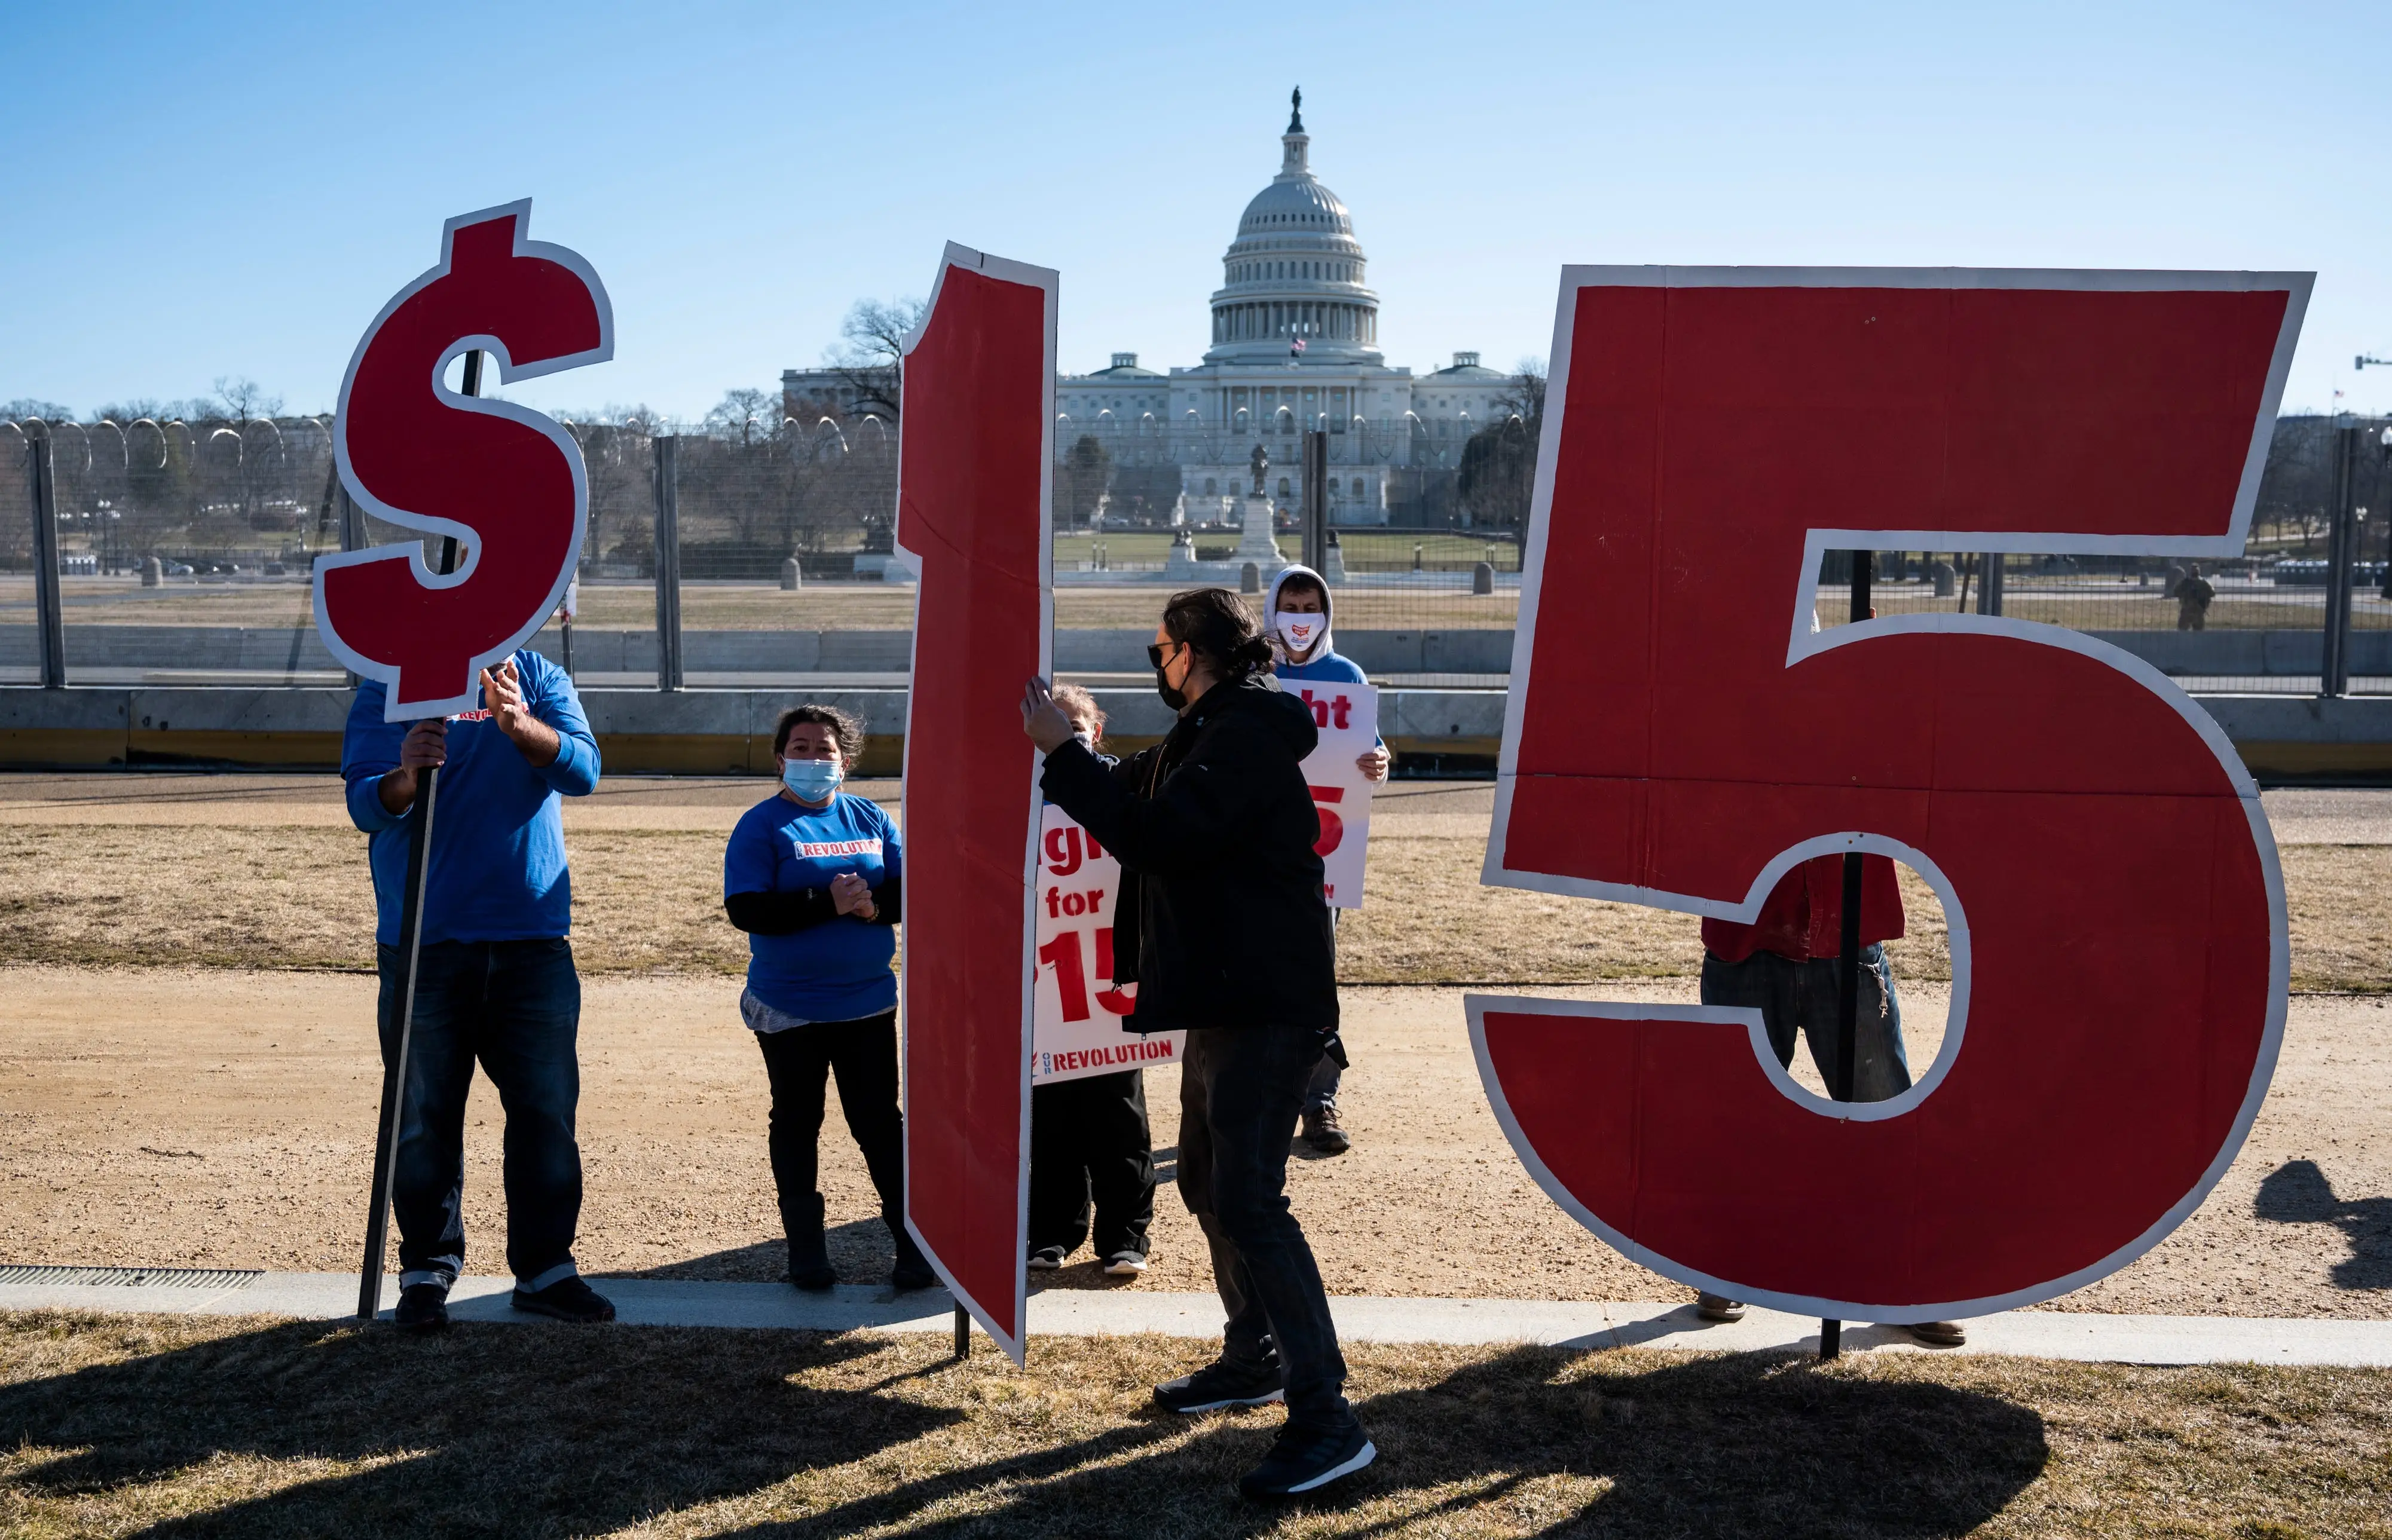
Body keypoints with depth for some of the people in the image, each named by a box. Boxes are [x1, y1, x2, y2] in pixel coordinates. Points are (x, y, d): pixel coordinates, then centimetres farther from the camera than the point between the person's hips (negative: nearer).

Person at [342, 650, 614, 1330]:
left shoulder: (538, 678, 6)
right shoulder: (386, 691, 4)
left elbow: (582, 770, -9)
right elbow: (364, 805, -7)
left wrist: (520, 725, -29)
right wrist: (405, 776, -30)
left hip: (532, 941, 1)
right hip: (423, 943, -1)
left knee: (547, 1107, 4)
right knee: (425, 1116, 4)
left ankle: (545, 1267, 15)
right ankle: (427, 1269, 16)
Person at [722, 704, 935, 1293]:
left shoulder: (870, 818, 5)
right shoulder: (761, 825, -6)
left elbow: (910, 888, 2)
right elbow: (746, 909, -16)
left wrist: (874, 904, -20)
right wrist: (828, 903, -22)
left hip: (868, 999, 2)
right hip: (788, 1007, -2)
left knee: (880, 1121, 5)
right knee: (796, 1123, 10)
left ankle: (912, 1243, 11)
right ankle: (805, 1245, 20)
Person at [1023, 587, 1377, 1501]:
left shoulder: (1246, 736, -17)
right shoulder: (1209, 733, 17)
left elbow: (1157, 835, -28)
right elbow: (1140, 797, 31)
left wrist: (1062, 752, -21)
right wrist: (1064, 752, 26)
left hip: (1266, 1006, -11)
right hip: (1227, 1002, 11)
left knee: (1248, 1202, -15)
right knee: (1207, 1183, 19)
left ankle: (1326, 1420, -12)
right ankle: (1253, 1361, 34)